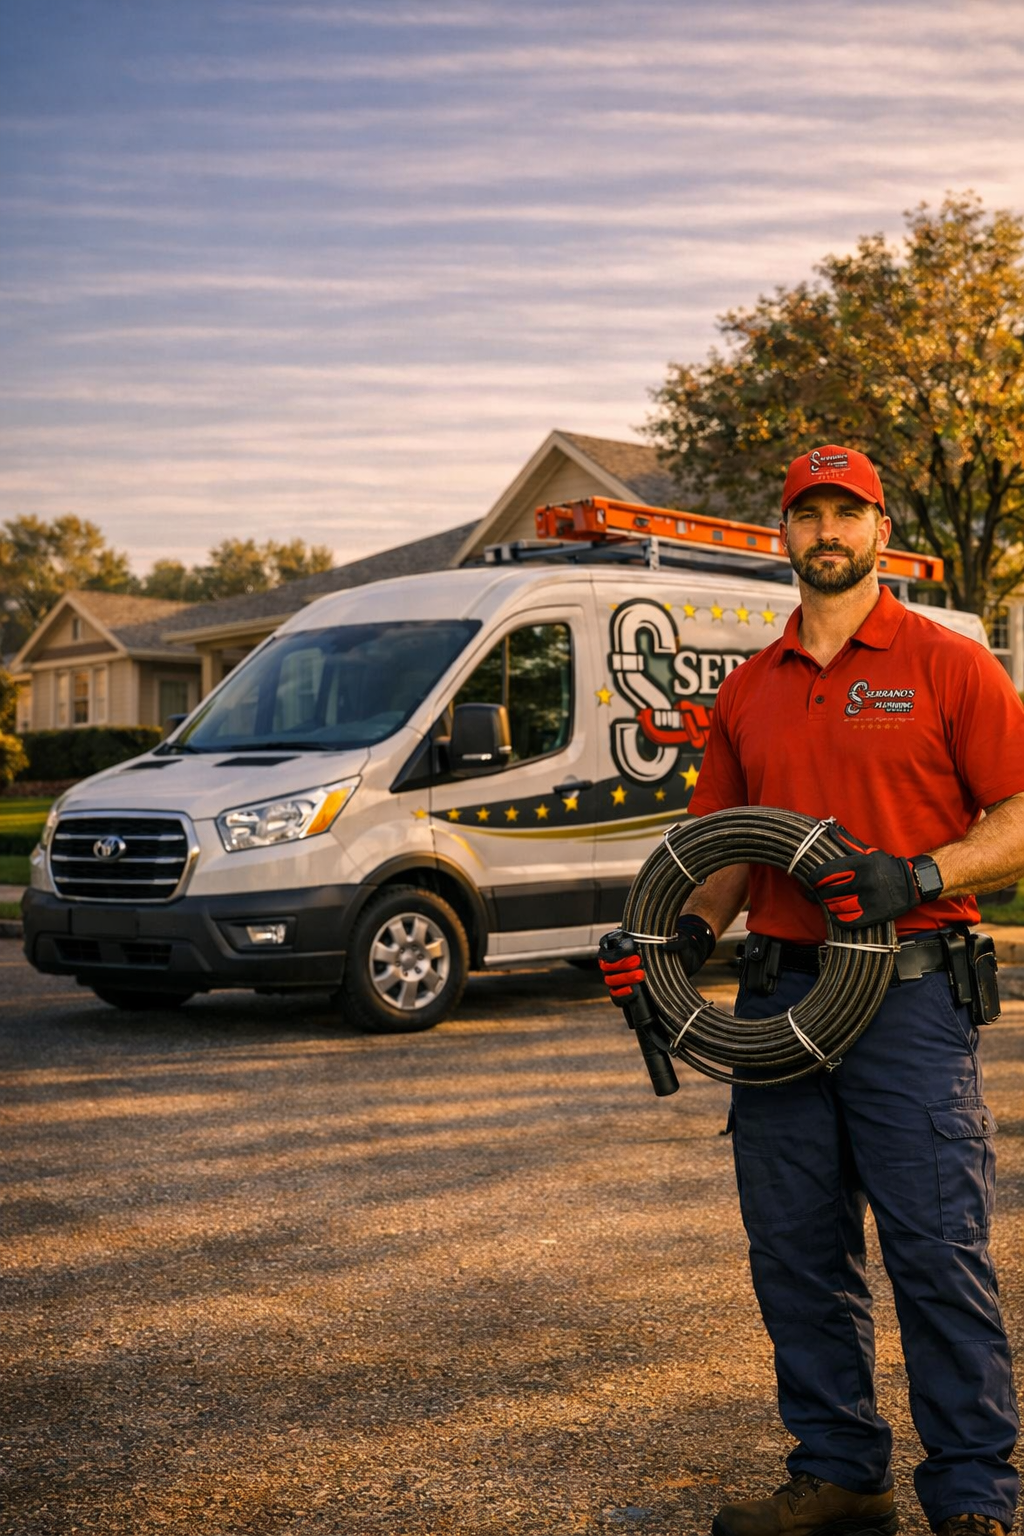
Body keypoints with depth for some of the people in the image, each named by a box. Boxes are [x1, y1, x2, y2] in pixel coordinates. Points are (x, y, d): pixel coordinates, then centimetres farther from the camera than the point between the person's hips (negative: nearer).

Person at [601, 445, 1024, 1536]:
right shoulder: (748, 690, 15)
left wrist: (915, 876, -19)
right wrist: (688, 933, 2)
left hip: (910, 996, -5)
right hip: (779, 997, 6)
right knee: (795, 1254, 10)